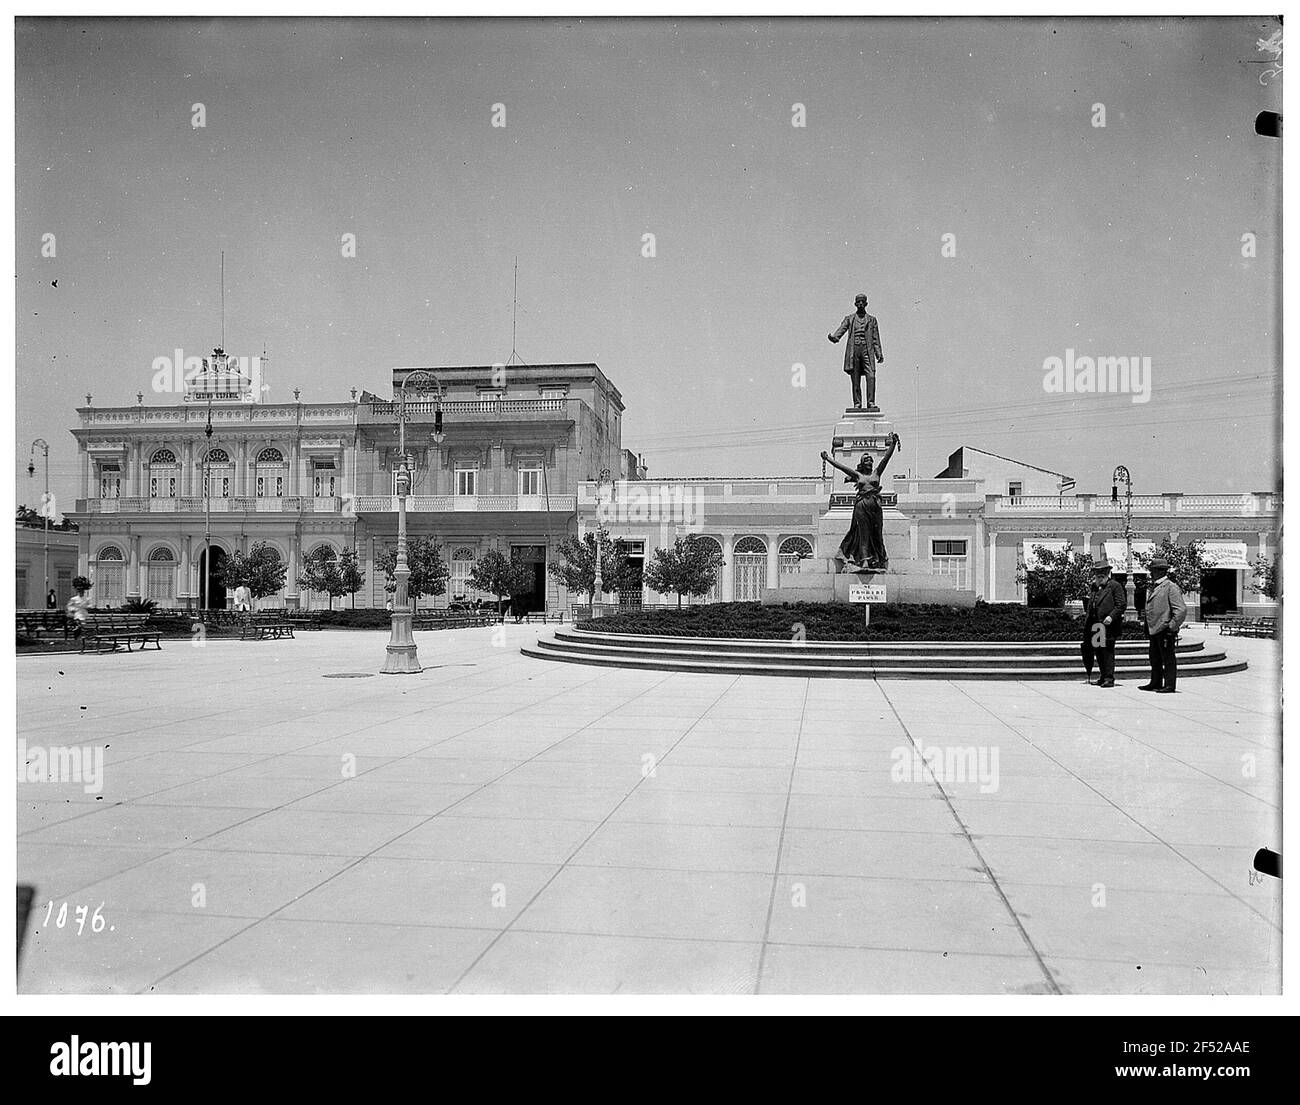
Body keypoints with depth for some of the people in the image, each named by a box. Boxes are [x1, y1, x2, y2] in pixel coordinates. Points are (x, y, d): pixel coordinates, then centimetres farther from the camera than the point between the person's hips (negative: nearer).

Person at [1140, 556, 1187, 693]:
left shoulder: (1171, 587, -10)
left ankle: (1170, 685, 4)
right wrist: (1145, 614, 13)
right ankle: (1156, 683, 24)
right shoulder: (1152, 587, 17)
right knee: (1154, 658, 15)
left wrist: (1172, 626, -17)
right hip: (1153, 629, 9)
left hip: (1165, 630, -9)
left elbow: (1181, 609, -15)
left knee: (1168, 659, -1)